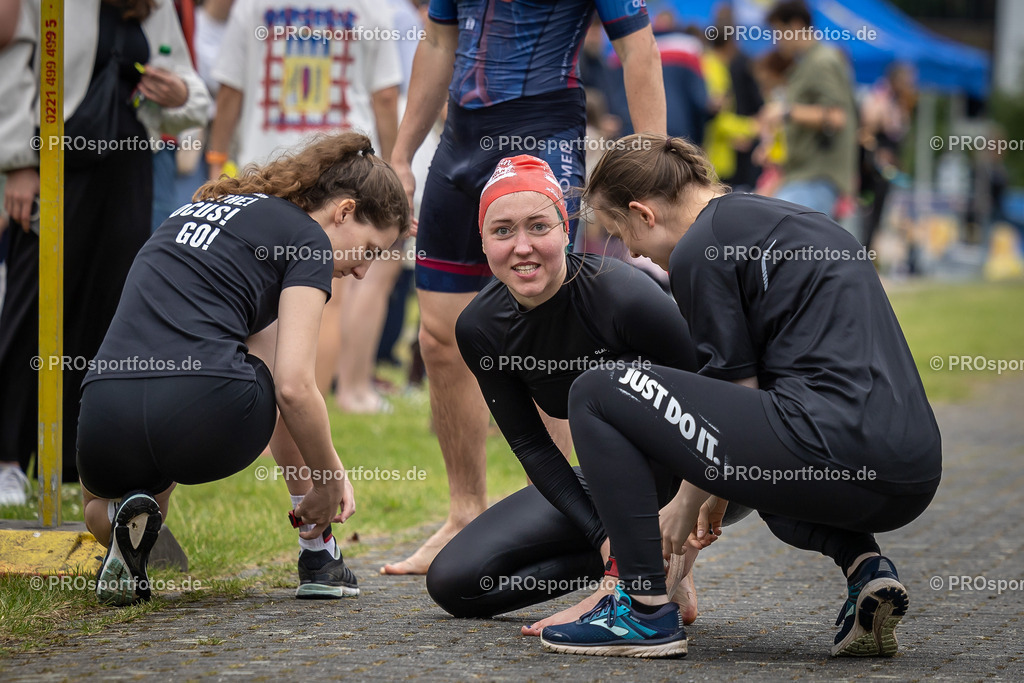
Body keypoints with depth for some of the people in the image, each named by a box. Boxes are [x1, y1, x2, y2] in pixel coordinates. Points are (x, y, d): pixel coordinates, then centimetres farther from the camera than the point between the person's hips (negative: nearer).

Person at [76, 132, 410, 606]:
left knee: (99, 504, 41)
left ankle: (124, 514, 6)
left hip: (107, 420, 6)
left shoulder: (201, 209, 30)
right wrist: (329, 481, 12)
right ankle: (317, 556, 29)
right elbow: (293, 387, -5)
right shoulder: (307, 239, 7)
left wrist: (327, 465, 40)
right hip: (205, 416, -5)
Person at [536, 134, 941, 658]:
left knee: (596, 395, 2)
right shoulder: (782, 219, 26)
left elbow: (736, 390, 2)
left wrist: (687, 506, 17)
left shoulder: (698, 250, -1)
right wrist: (719, 493, 39)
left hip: (835, 452, -9)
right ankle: (864, 566, 13)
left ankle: (646, 611, 3)